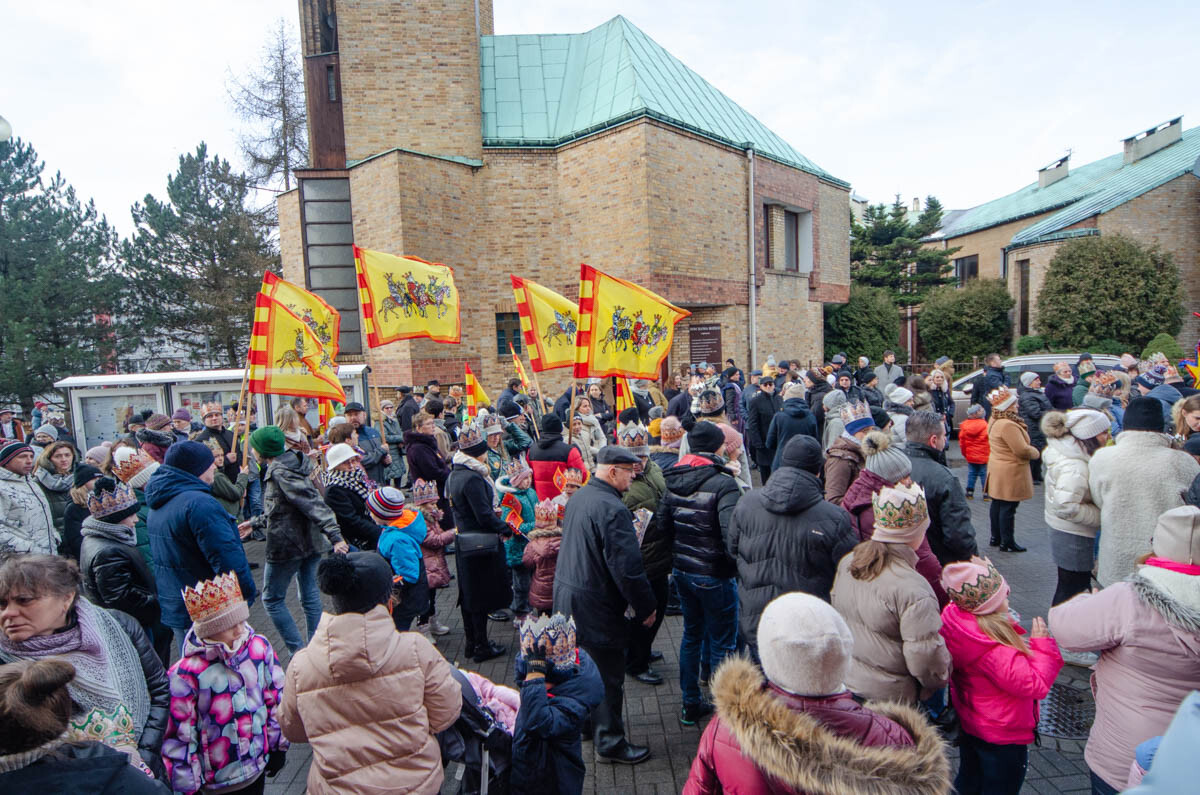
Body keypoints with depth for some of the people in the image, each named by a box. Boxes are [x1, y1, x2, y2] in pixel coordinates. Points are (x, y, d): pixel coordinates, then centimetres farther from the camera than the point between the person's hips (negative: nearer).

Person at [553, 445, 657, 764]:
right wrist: (646, 607, -12)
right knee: (607, 677, 8)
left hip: (566, 596, 9)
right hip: (596, 607, -9)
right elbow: (627, 567, -25)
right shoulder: (612, 509, -25)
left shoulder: (578, 497, 4)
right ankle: (609, 741, 23)